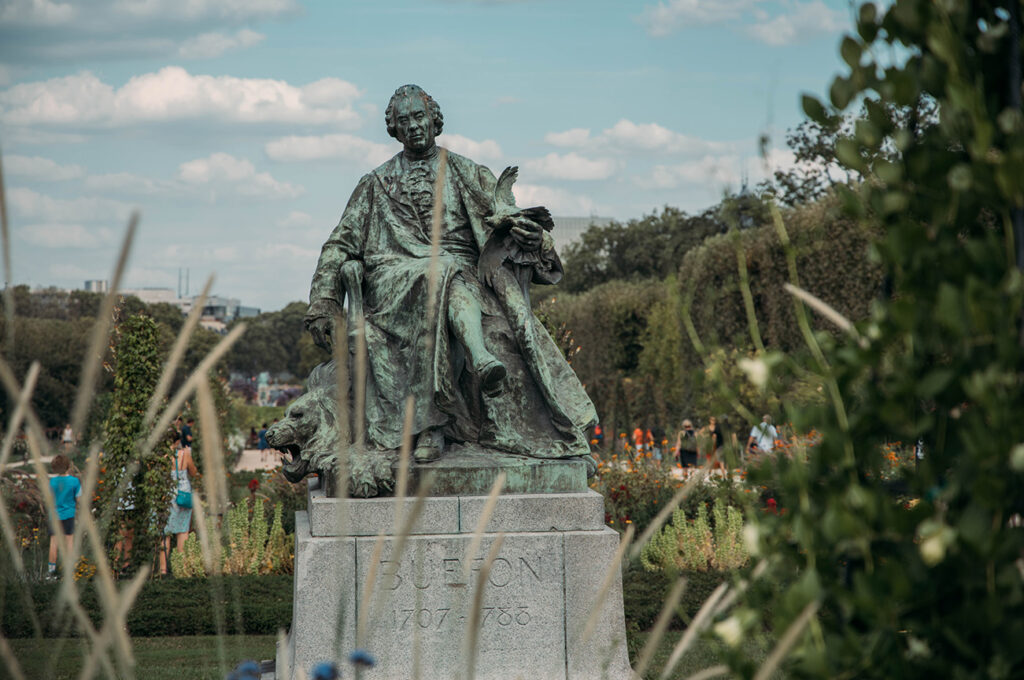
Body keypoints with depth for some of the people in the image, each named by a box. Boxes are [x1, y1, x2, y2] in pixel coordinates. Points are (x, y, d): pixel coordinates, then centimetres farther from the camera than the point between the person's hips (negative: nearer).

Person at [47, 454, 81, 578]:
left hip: (54, 515, 0)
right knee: (69, 541, 9)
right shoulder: (74, 481, -12)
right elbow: (78, 498, -6)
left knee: (54, 542, 7)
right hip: (69, 515, 0)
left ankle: (51, 568, 11)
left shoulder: (52, 482, -10)